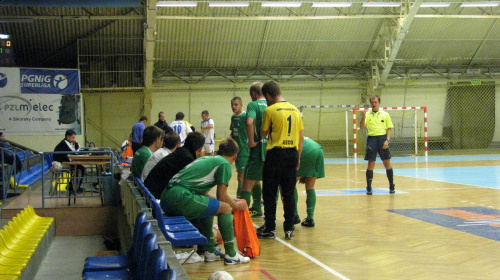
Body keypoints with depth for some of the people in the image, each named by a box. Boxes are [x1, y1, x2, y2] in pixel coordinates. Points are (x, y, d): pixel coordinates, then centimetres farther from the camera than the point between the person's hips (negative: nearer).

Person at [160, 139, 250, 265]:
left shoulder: (206, 159, 28)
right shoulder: (224, 164, 4)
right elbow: (222, 196, 2)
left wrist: (231, 201, 42)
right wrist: (236, 205, 23)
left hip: (165, 199, 9)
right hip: (180, 197, -9)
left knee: (209, 206, 29)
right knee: (225, 208, 4)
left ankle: (210, 252, 29)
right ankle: (231, 255, 10)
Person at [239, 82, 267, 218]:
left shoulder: (253, 105, -8)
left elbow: (249, 122, -26)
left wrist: (251, 141, -17)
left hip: (258, 147, -7)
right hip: (270, 149, 7)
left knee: (248, 182, -7)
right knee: (256, 180, 22)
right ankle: (257, 209, 30)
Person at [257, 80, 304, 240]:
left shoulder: (270, 110, -8)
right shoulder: (295, 110, 8)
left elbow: (263, 133, 0)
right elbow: (301, 136, 11)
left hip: (275, 154, -5)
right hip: (292, 153, 5)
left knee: (269, 193, 5)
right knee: (289, 194, 10)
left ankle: (270, 229, 9)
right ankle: (289, 229, 12)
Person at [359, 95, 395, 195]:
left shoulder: (385, 114, 7)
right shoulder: (367, 115, 8)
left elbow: (389, 128, 6)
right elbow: (361, 127, -2)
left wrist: (387, 140, -7)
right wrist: (363, 118, -20)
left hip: (382, 138, 0)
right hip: (371, 139, 0)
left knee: (387, 162, 1)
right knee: (371, 163, 0)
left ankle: (392, 186, 13)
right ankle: (368, 188, 6)